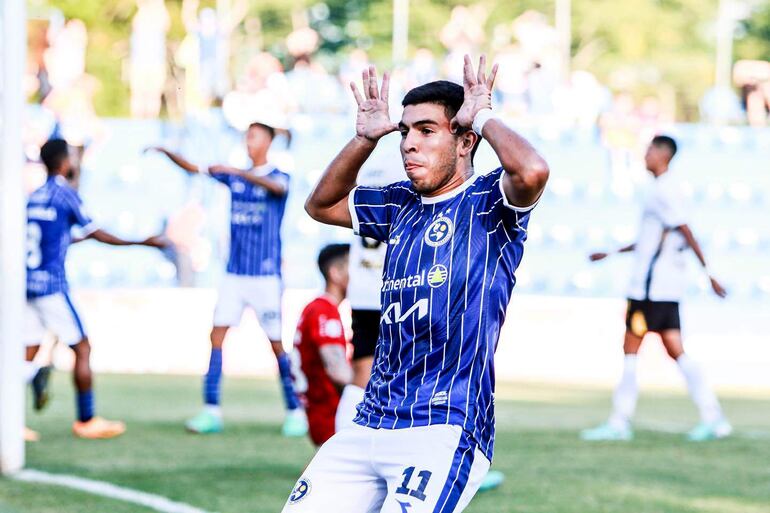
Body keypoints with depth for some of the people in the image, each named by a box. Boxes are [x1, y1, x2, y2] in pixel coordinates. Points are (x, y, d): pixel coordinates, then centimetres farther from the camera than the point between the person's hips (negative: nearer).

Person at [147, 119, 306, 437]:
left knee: (276, 344, -3)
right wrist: (167, 153, -8)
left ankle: (295, 412, 7)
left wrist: (237, 172, -38)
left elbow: (277, 187, -27)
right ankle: (211, 411, -5)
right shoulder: (234, 177, 12)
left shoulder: (278, 177, -3)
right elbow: (193, 168, 10)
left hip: (265, 276, -5)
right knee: (217, 334, -5)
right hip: (234, 274, 5)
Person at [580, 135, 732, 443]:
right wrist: (612, 253, 32)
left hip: (651, 288, -9)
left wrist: (708, 273, -20)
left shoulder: (663, 191, -12)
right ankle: (713, 418, 2)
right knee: (676, 352, 6)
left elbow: (687, 235, -17)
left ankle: (619, 422, 0)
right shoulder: (667, 189, 18)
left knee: (631, 350, -3)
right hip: (668, 288, 9)